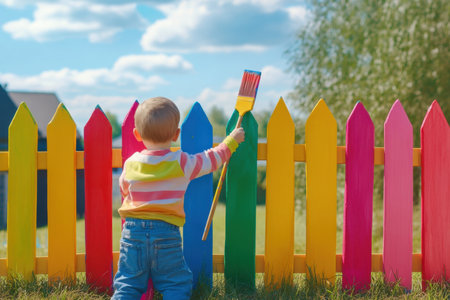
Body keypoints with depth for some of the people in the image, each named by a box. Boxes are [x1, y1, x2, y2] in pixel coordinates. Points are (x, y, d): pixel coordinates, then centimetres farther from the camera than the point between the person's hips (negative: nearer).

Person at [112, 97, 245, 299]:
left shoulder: (131, 164, 2)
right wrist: (232, 140, 25)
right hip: (166, 232, -2)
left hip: (133, 231, 2)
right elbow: (212, 159, 9)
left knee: (128, 284, 9)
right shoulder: (182, 163, -5)